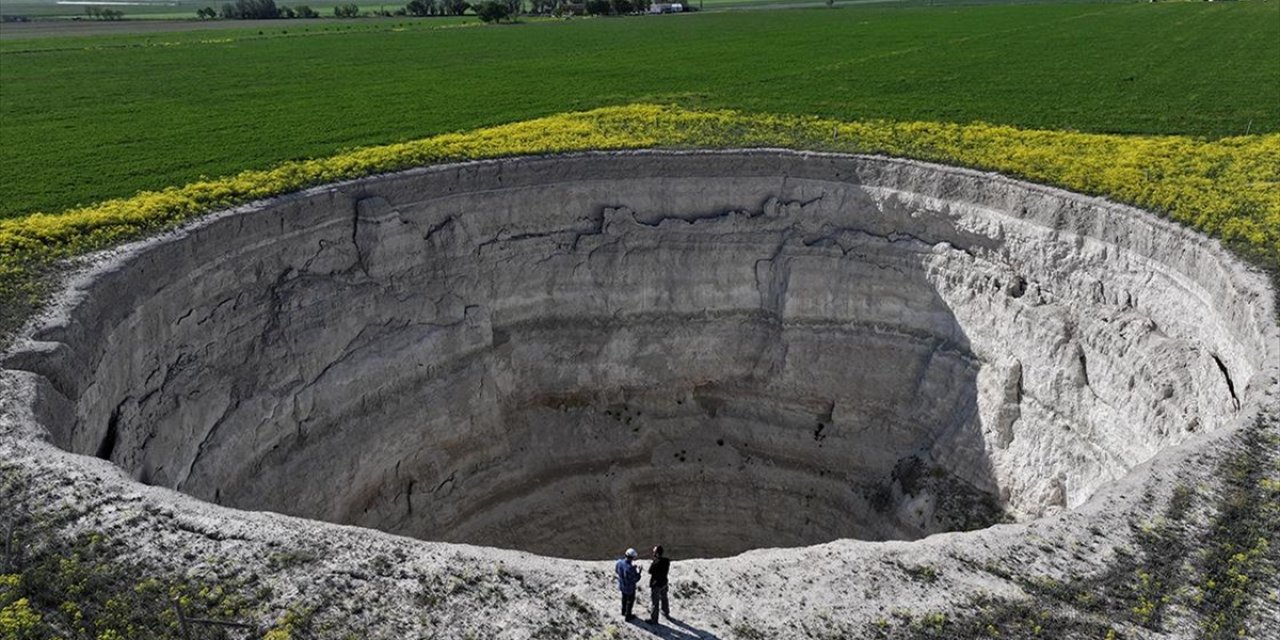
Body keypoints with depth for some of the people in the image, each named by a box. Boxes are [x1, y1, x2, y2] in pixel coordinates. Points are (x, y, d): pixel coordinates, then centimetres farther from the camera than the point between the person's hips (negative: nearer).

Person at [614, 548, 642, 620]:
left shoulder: (619, 562, -19)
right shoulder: (631, 568, -39)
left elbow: (616, 570, 2)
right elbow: (635, 580, -27)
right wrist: (638, 572, -10)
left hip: (622, 585, 6)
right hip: (629, 588, -6)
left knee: (624, 598, 32)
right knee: (630, 600, 21)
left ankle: (623, 612, 53)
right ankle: (627, 616, 39)